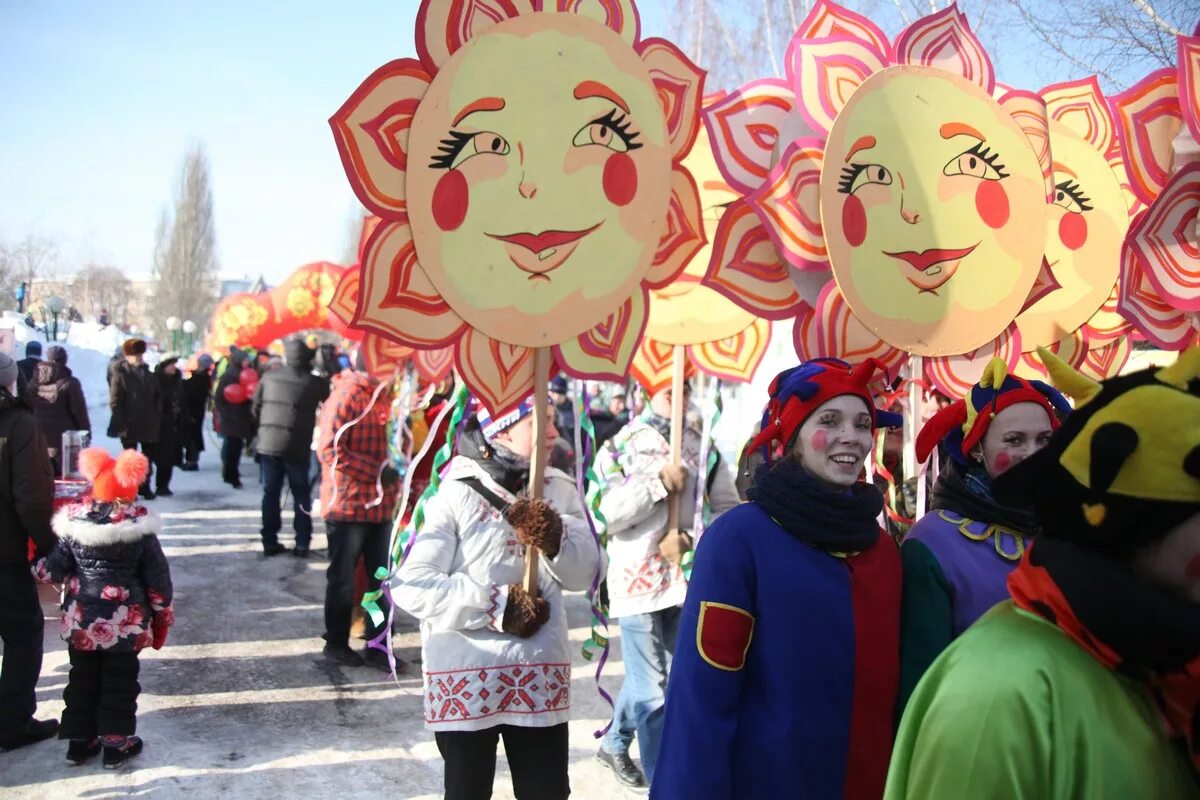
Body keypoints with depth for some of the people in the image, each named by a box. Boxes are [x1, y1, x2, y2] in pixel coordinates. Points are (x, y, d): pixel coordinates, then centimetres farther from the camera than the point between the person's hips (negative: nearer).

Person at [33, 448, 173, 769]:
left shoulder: (74, 520, -7)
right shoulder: (139, 525, -13)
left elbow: (55, 568, 0)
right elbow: (157, 576, -7)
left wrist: (39, 568, 24)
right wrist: (162, 615, 6)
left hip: (80, 620, 3)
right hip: (125, 621, -3)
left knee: (82, 679, 17)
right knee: (120, 681, 10)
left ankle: (79, 740, 28)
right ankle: (117, 743, 17)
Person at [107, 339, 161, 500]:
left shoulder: (147, 374, 11)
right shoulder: (120, 375, -7)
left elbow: (158, 395, 18)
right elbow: (115, 402, -11)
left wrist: (157, 415, 5)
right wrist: (122, 424, -17)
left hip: (149, 425, 5)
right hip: (130, 426, -5)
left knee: (149, 457, 11)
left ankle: (145, 486, 23)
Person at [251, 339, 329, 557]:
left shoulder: (270, 376, 4)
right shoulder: (315, 382, -4)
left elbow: (255, 407, 8)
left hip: (268, 443, 3)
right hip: (297, 447, -2)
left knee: (270, 493, 11)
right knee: (301, 496, 8)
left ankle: (270, 542, 14)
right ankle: (302, 544, 7)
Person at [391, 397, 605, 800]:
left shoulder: (559, 489, 5)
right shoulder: (455, 494, -11)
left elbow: (586, 573, 2)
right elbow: (410, 583, -16)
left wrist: (555, 539, -19)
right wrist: (496, 606, -18)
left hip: (541, 675, 4)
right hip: (466, 678, -3)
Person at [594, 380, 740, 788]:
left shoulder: (703, 446, 6)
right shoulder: (621, 445, -2)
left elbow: (728, 508, 3)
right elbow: (604, 514, -11)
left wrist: (694, 540, -14)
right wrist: (658, 484, -17)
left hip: (687, 578, 4)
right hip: (638, 579, -4)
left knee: (651, 676, 20)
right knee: (653, 691, -1)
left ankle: (614, 744, 44)